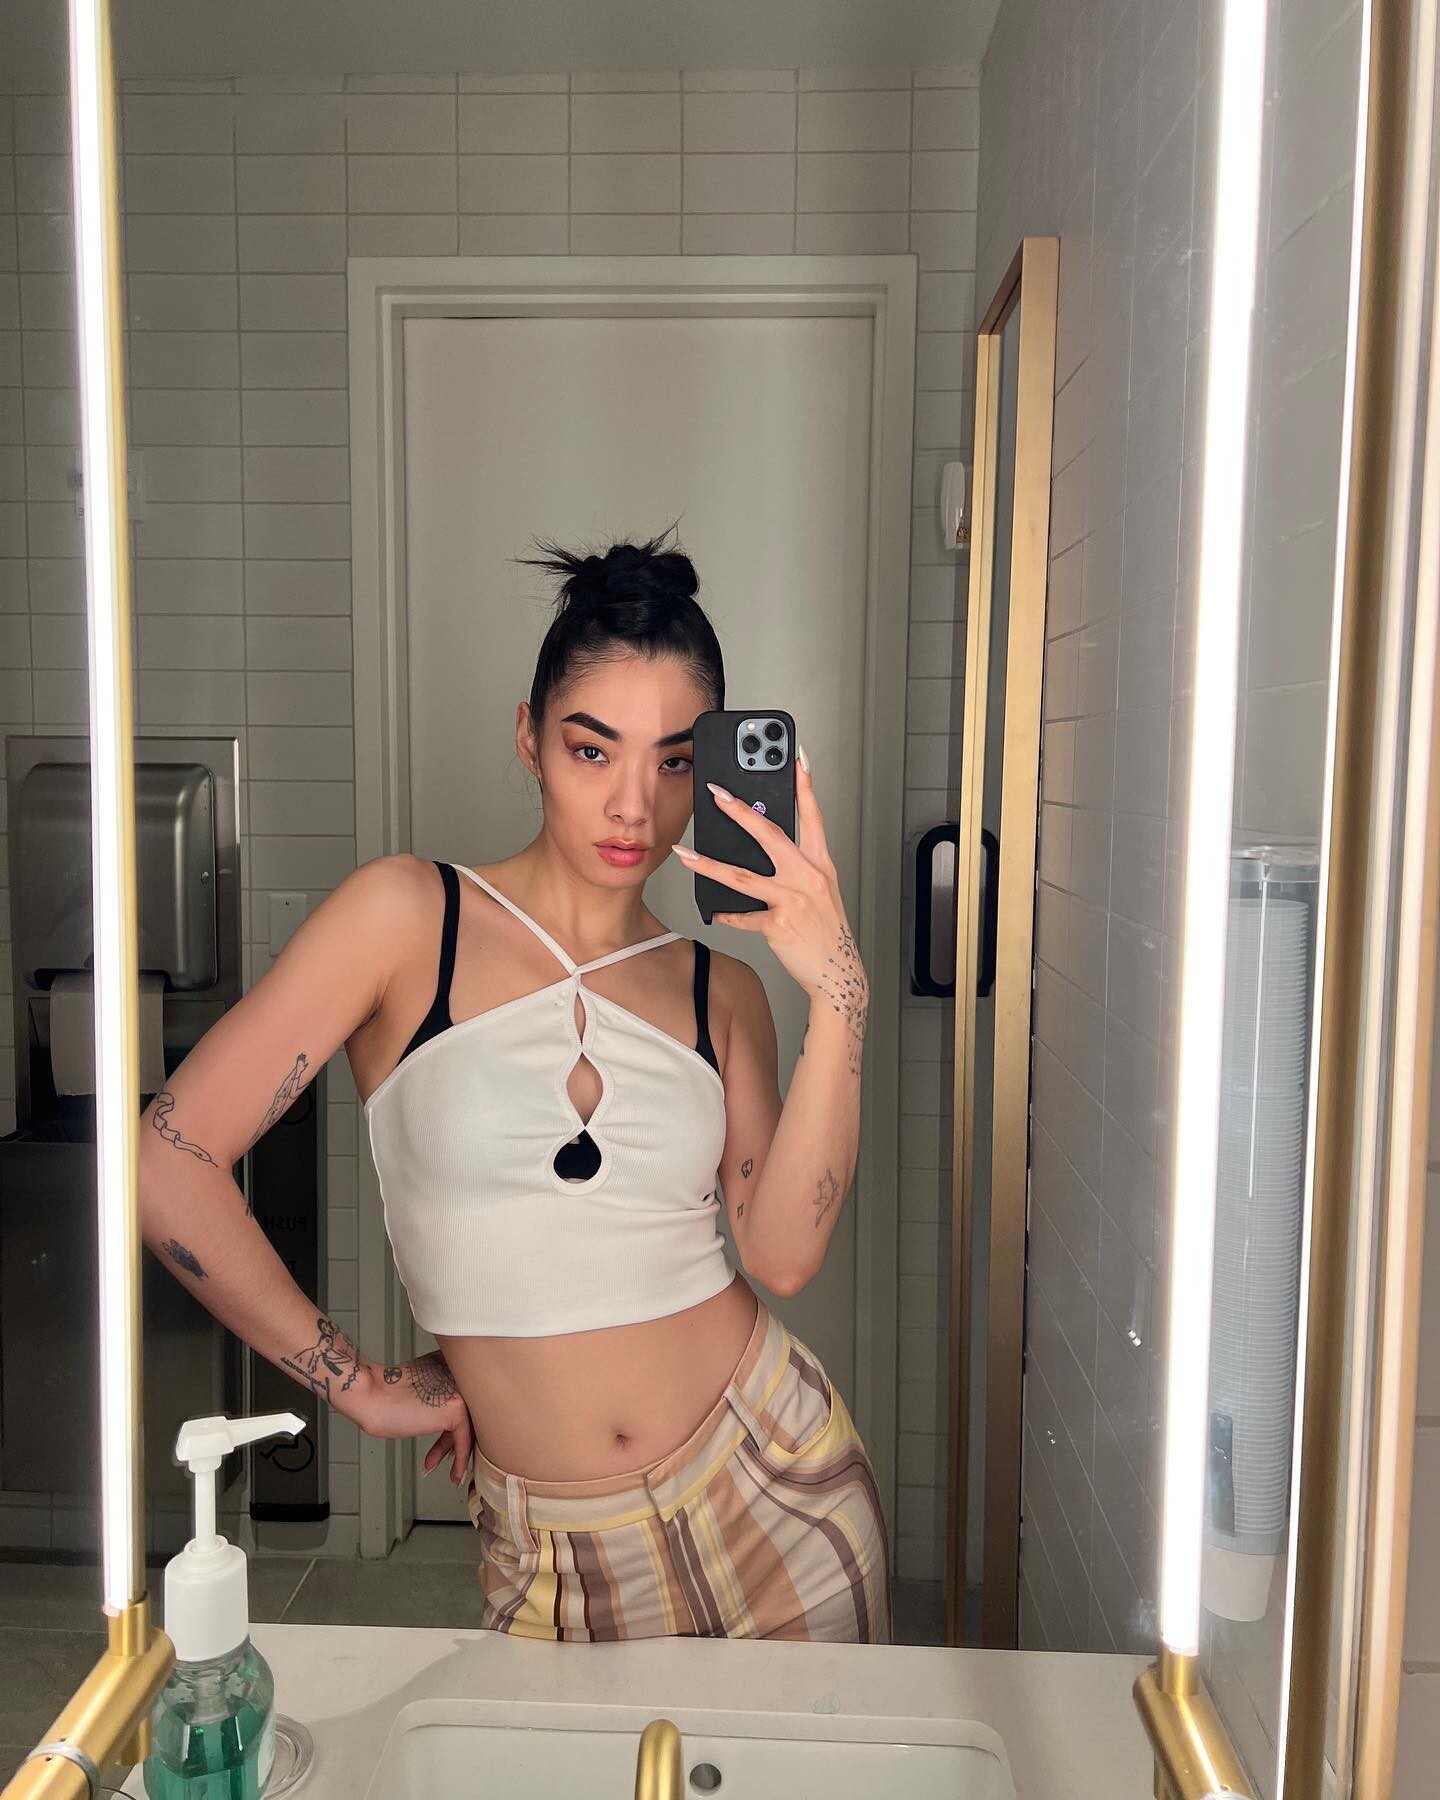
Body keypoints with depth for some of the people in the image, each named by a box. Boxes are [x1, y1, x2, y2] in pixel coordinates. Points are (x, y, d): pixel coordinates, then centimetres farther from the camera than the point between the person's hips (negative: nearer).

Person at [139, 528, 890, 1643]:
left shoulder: (721, 991, 3)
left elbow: (784, 1253, -10)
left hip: (772, 1490, 3)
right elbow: (170, 1162, -12)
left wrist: (837, 994, -20)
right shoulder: (411, 917, -8)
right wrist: (358, 1385, -4)